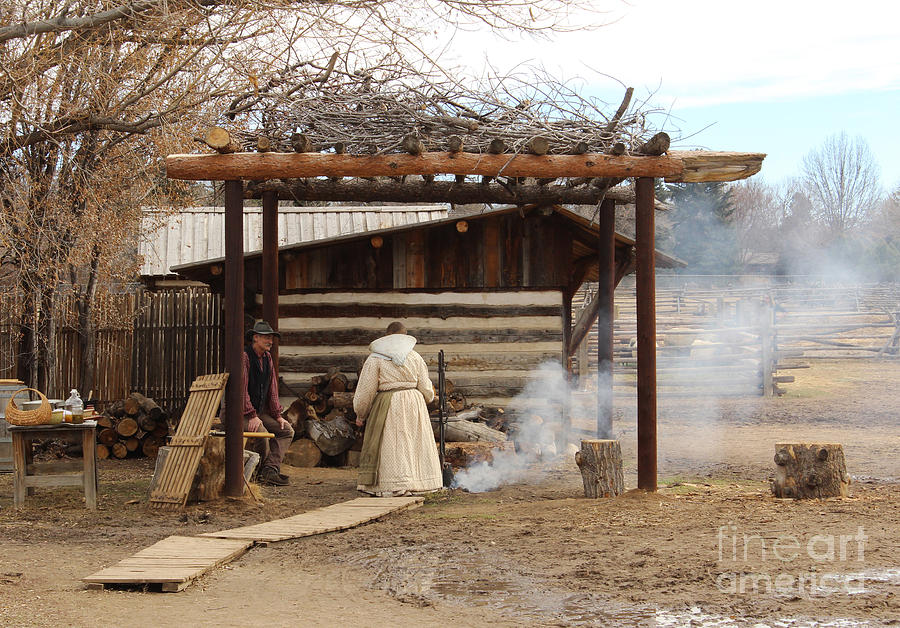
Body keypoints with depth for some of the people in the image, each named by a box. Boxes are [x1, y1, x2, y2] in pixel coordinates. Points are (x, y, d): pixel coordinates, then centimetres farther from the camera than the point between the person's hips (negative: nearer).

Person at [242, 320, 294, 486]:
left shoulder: (267, 358, 12)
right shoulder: (244, 356, -15)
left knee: (287, 430, -2)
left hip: (259, 411, 9)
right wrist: (252, 416, -24)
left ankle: (270, 470, -15)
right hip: (240, 413, -9)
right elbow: (242, 388, -20)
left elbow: (272, 389, 16)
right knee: (261, 432, -30)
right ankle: (261, 472, -8)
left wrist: (277, 415, 8)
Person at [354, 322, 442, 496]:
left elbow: (366, 390, -4)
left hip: (388, 407, -3)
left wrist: (360, 414, 9)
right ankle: (418, 482, 11)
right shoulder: (415, 357, 7)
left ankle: (398, 484, -11)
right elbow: (426, 389, 9)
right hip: (414, 404, 3)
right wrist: (430, 396, 33)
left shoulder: (375, 358, -2)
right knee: (413, 444, 11)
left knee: (392, 447, -3)